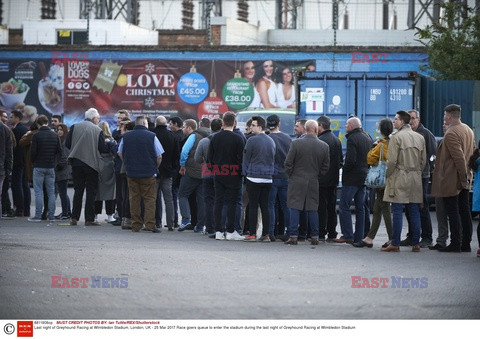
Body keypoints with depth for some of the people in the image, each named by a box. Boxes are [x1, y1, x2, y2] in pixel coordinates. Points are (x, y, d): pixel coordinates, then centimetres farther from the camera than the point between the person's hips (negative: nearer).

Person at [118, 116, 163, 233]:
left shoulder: (126, 136, 3)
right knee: (150, 199, 2)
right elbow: (159, 156, -4)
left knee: (134, 199, 8)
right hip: (149, 174, -3)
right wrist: (155, 167, 13)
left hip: (131, 173, 3)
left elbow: (120, 154, 12)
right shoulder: (151, 136, -6)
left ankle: (136, 225, 8)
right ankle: (150, 224, -6)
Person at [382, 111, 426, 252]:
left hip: (399, 178, -6)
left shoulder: (396, 137, -9)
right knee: (415, 211, 7)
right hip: (416, 179, 6)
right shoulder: (420, 137, 10)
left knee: (397, 211, -4)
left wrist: (387, 175, 0)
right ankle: (416, 243, 7)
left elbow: (392, 160, -13)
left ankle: (395, 243, -4)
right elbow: (423, 161, 13)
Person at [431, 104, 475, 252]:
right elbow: (472, 154, 18)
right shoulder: (468, 130, 12)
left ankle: (455, 244, -4)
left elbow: (459, 158, -23)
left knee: (453, 213, -5)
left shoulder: (451, 134, -18)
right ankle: (466, 243, 13)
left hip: (451, 180, -9)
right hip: (464, 179, 9)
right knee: (464, 211, 10)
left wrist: (463, 177, -18)